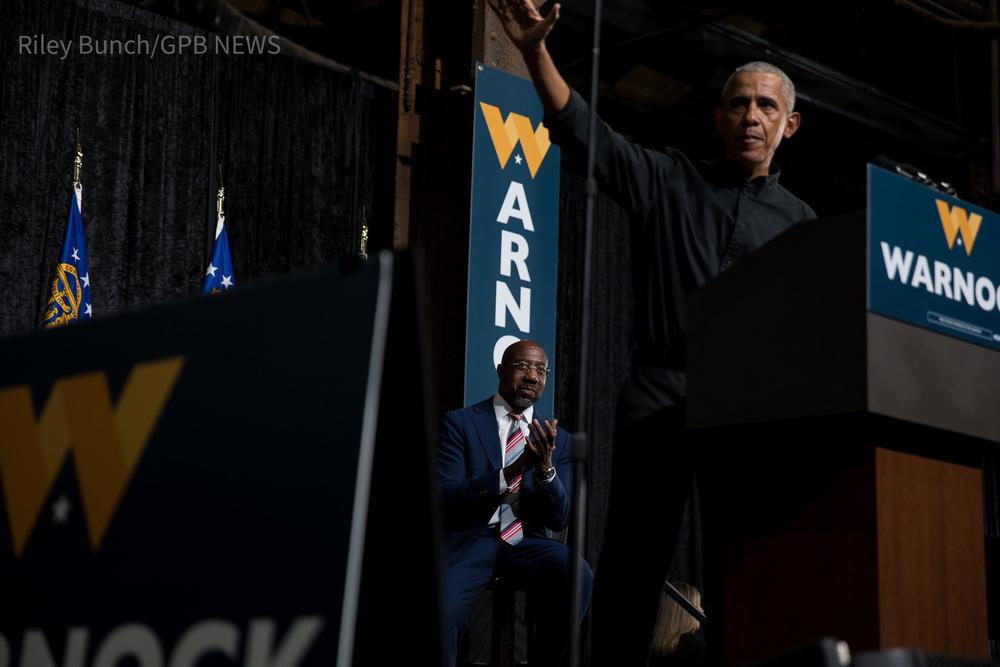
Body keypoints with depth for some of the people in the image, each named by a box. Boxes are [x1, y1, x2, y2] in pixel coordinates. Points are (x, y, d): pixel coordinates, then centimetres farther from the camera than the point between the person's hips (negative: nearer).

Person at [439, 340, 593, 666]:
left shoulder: (558, 439, 11)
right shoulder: (459, 422, 2)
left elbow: (559, 520, 4)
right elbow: (443, 499, -10)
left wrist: (546, 467, -16)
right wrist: (509, 472, -24)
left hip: (526, 542, 3)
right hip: (468, 540, -3)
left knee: (577, 575, -29)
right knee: (442, 609, -34)